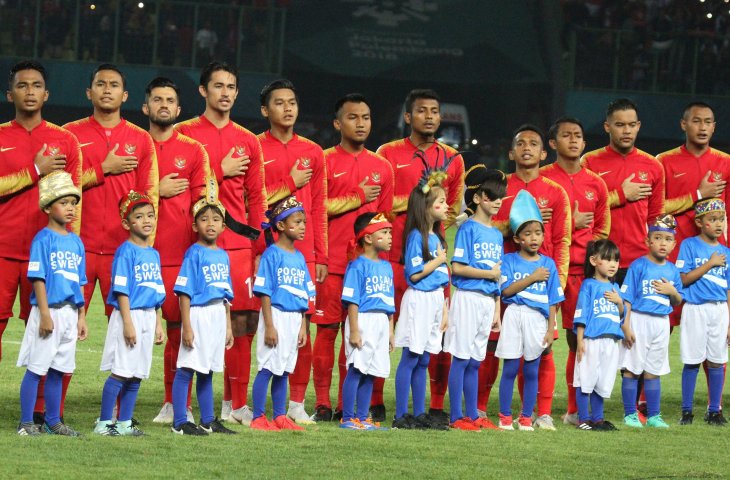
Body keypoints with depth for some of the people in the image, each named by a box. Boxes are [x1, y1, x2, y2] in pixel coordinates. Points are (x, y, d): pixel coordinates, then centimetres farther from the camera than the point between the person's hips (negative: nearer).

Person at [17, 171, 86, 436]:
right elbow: (38, 278, -12)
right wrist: (45, 314, -17)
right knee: (35, 368, -2)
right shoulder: (43, 239, -8)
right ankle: (26, 422, 1)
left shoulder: (76, 241, 12)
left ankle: (53, 421, 19)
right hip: (48, 311, -6)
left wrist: (81, 316, 14)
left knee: (58, 369, 12)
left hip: (69, 313, 6)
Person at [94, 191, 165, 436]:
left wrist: (158, 323, 17)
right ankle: (104, 422, -3)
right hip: (128, 315, -7)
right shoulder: (126, 251, -9)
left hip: (148, 317, 7)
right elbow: (122, 289, -14)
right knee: (120, 372, -8)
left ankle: (124, 423, 15)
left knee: (136, 375, 9)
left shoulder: (153, 254, 14)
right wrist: (128, 322, -19)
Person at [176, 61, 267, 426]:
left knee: (241, 320, 0)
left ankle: (235, 403, 9)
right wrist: (220, 171, -7)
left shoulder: (248, 141, 15)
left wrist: (260, 248, 9)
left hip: (238, 244, 4)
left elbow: (255, 198, 15)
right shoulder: (186, 134, 3)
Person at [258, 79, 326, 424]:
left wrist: (321, 256, 10)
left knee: (301, 324, -1)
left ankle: (296, 403, 6)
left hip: (303, 251, 3)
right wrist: (290, 184, -7)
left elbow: (319, 208, 14)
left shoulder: (313, 153, 14)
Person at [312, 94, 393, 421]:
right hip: (332, 262, -3)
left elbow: (386, 215, 17)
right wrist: (357, 198, -8)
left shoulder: (382, 167, 14)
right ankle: (322, 403, 1)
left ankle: (347, 403, 9)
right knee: (327, 328, -4)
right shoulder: (325, 161, 2)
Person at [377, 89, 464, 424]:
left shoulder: (452, 158, 15)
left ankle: (437, 406, 5)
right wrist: (416, 201, -6)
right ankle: (375, 404, 5)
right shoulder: (388, 154, 6)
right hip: (393, 255, -2)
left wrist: (447, 217, 8)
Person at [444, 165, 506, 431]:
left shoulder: (497, 234, 15)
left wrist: (497, 310, 15)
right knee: (461, 358, -5)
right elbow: (457, 267, -14)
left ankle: (473, 415, 14)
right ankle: (456, 417, -4)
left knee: (475, 361, 11)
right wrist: (490, 273, -11)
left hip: (487, 301, 7)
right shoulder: (468, 229, -7)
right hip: (468, 297, -7)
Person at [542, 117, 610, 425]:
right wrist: (570, 223, -9)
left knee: (581, 339, 2)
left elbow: (602, 230, 21)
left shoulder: (596, 184, 13)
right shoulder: (542, 179, 1)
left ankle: (576, 410, 10)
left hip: (582, 270, 4)